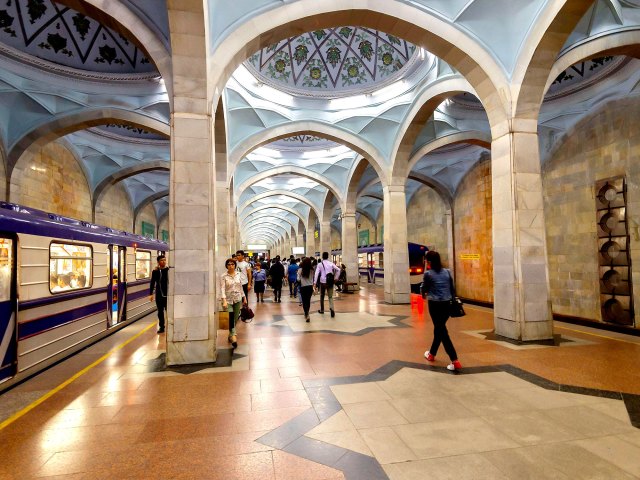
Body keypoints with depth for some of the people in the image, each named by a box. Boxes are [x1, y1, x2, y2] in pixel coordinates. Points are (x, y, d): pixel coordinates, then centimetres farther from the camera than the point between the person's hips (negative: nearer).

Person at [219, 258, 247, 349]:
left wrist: (244, 298, 13)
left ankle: (231, 335, 29)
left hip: (238, 299, 4)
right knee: (231, 317, -16)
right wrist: (224, 300, -26)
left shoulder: (238, 274, 5)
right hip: (228, 300, -4)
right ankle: (233, 336, -12)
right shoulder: (223, 276, -8)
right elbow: (222, 289, -15)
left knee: (236, 318, 10)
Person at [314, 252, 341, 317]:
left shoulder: (320, 264, -3)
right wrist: (335, 277, 7)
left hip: (322, 282, 0)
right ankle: (331, 308, -19)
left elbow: (317, 273, -10)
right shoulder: (331, 263, 1)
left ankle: (322, 310, 26)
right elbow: (338, 270, -3)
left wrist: (315, 283, -11)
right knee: (330, 296, 4)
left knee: (322, 296, 17)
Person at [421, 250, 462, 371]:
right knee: (439, 328, 19)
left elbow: (424, 288, 3)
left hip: (435, 304, -6)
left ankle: (455, 361, -7)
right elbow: (452, 288, 9)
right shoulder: (447, 272, 5)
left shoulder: (428, 273, -8)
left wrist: (424, 294, 26)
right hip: (447, 304, 6)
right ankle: (432, 354, 38)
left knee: (442, 331, -1)